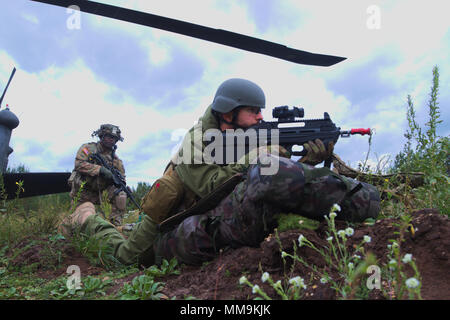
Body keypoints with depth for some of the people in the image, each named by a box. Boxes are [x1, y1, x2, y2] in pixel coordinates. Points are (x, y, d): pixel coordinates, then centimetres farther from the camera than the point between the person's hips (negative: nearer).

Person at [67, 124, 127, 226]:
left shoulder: (115, 158, 2)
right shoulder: (88, 148, -7)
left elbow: (121, 175, 5)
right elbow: (79, 164, -22)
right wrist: (100, 169, -31)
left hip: (98, 192, 3)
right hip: (82, 190, -3)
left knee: (121, 195, -20)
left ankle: (115, 225, -17)